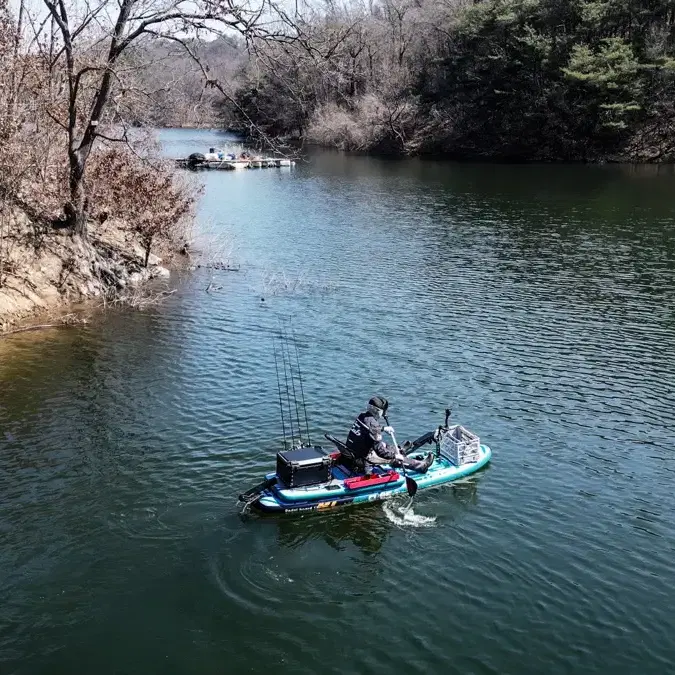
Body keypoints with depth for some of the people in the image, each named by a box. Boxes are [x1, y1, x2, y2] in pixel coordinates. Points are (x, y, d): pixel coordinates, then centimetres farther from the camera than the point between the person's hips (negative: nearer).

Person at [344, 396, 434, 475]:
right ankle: (421, 465, 15)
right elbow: (380, 450, -25)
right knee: (394, 458, 4)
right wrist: (395, 456, -12)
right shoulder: (372, 423, -26)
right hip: (361, 461, -8)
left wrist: (383, 428, 36)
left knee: (385, 445, 26)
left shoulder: (362, 416, 1)